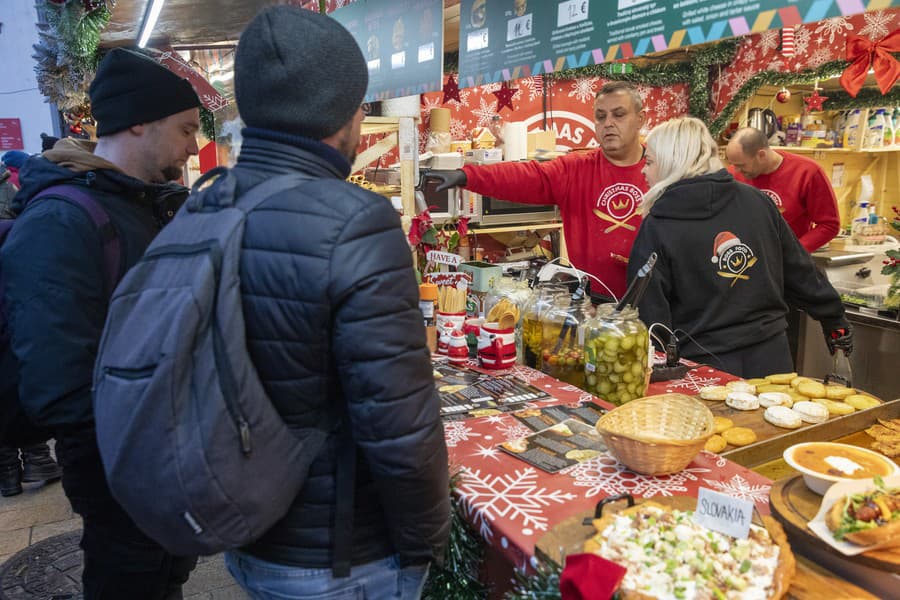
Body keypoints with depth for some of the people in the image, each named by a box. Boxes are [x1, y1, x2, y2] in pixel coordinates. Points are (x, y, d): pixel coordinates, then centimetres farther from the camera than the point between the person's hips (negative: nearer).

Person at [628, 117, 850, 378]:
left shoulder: (656, 227, -13)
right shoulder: (755, 200, 1)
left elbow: (649, 312, -12)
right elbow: (799, 269, 9)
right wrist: (834, 319, 22)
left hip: (705, 366, -4)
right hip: (770, 357, 5)